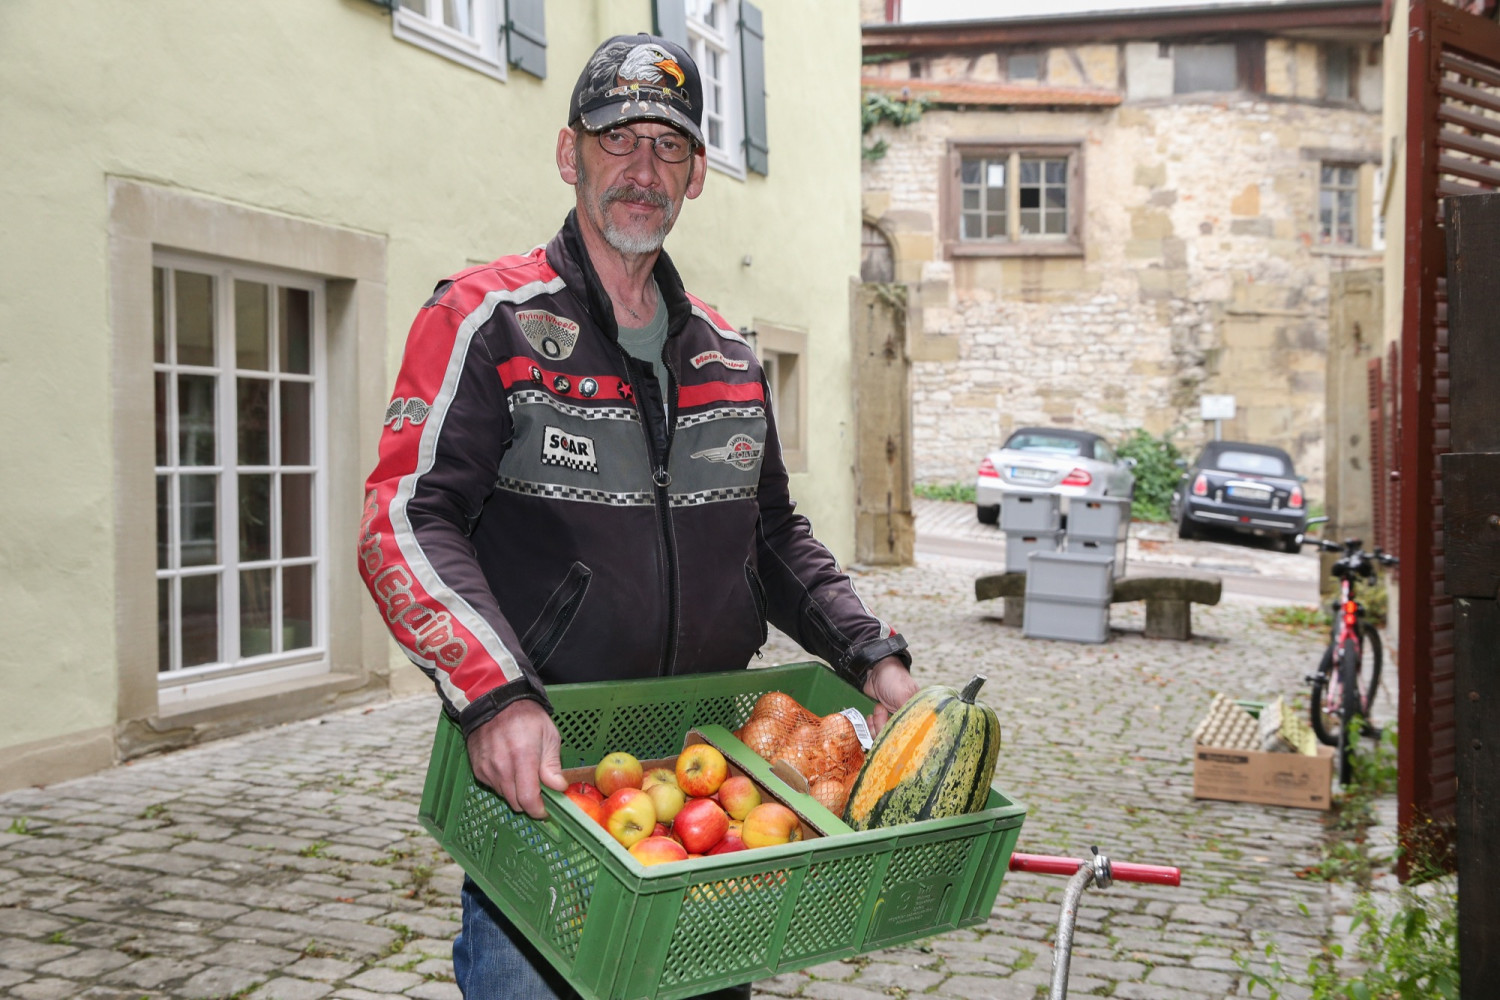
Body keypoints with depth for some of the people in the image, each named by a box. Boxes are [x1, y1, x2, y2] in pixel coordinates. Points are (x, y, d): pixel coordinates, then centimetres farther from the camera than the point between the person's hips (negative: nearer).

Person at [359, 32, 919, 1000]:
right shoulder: (489, 320, -4)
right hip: (535, 771, -5)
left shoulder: (727, 353, 14)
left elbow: (775, 537, 20)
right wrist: (496, 695, -29)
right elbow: (408, 519, -15)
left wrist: (872, 654, 5)